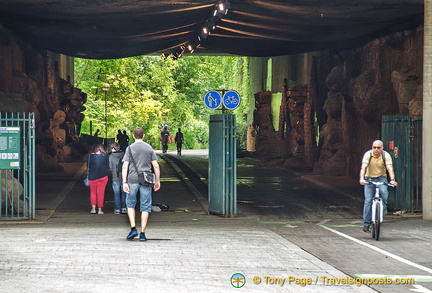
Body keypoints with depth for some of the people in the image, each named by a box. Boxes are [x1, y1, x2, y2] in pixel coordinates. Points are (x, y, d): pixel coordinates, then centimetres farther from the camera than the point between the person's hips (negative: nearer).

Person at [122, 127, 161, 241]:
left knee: (130, 204, 16)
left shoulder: (130, 148, 1)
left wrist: (124, 182, -7)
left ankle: (133, 228, 2)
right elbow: (156, 165, 3)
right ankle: (142, 234, 1)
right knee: (145, 207, 4)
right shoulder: (149, 148, 5)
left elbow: (125, 166, -6)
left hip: (132, 180, -1)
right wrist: (157, 180, 10)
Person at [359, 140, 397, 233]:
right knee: (368, 201, -8)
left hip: (381, 177, 0)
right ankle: (366, 224, -4)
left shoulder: (386, 155, -12)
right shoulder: (368, 154, -14)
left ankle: (382, 208, -7)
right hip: (369, 178, 0)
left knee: (384, 192, -31)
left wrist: (392, 180, -40)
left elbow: (390, 168, -23)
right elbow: (363, 168, -25)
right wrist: (362, 179, -42)